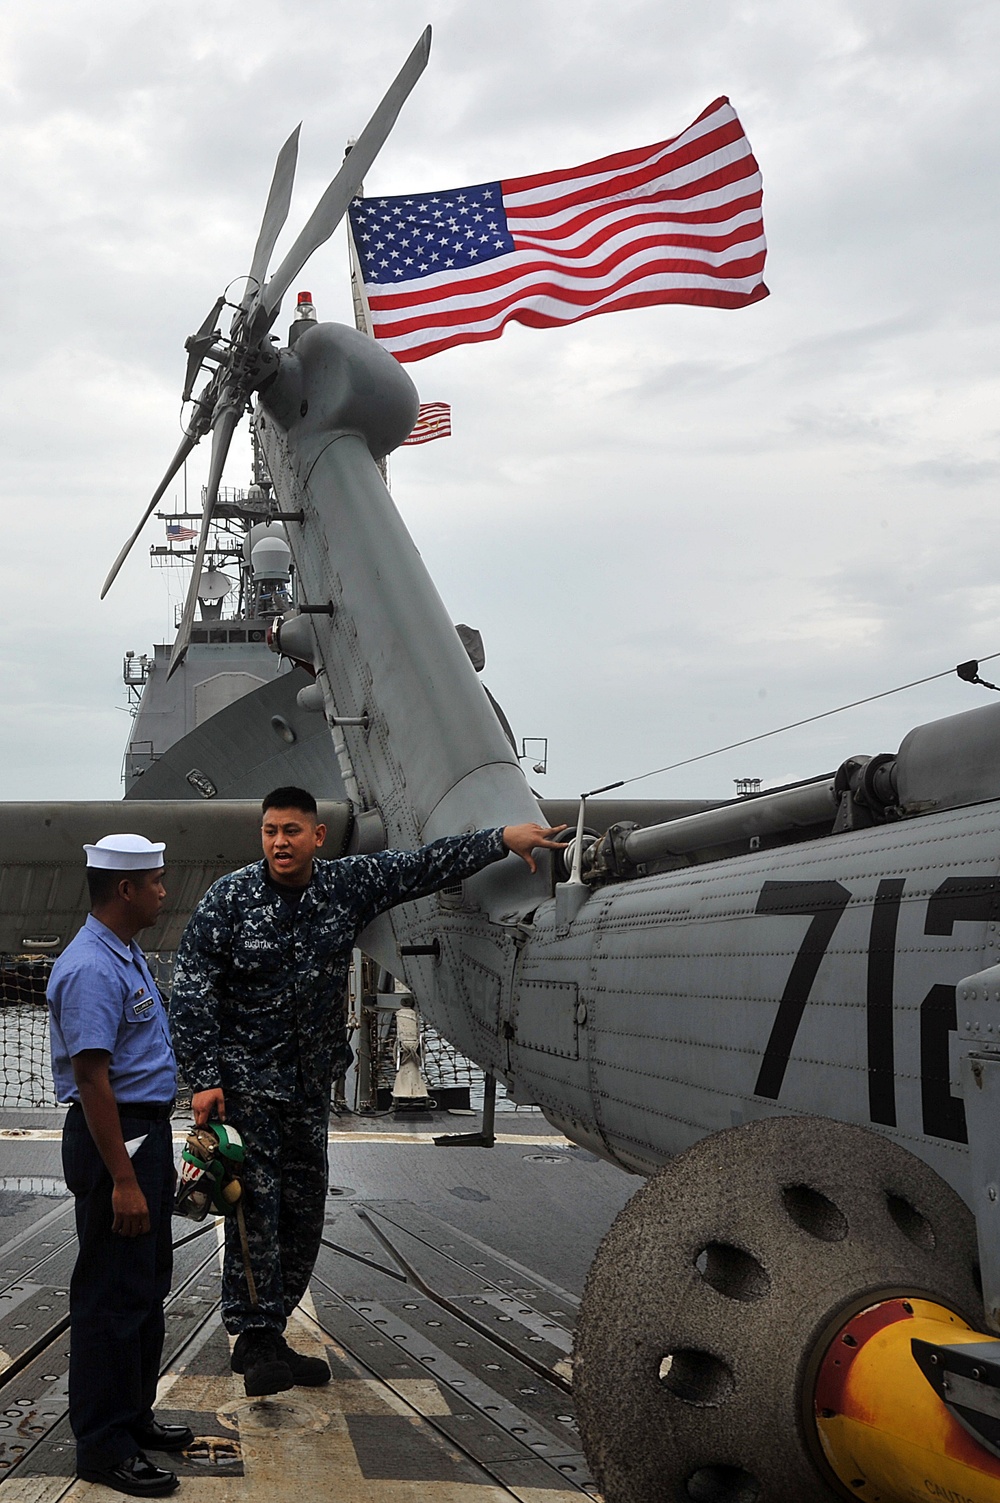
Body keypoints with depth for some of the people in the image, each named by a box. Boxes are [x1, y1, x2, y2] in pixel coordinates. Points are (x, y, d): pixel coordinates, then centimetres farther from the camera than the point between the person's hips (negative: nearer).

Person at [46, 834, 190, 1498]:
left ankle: (134, 1416, 30)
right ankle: (104, 1444, 4)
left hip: (148, 1134, 11)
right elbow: (91, 1079, -25)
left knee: (147, 1287, 18)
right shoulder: (91, 969, -21)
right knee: (111, 1294, -3)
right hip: (114, 1139, -11)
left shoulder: (129, 957, 13)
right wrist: (122, 1180, -26)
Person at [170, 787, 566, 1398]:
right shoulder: (229, 899, -10)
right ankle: (254, 1338, 2)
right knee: (256, 1208, -8)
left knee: (304, 1211, 8)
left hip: (311, 1084, 5)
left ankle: (269, 1337, 18)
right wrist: (205, 1079, -15)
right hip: (244, 1083, -5)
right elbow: (193, 994, -10)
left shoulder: (348, 885, 1)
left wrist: (502, 839, -1)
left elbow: (424, 866, 6)